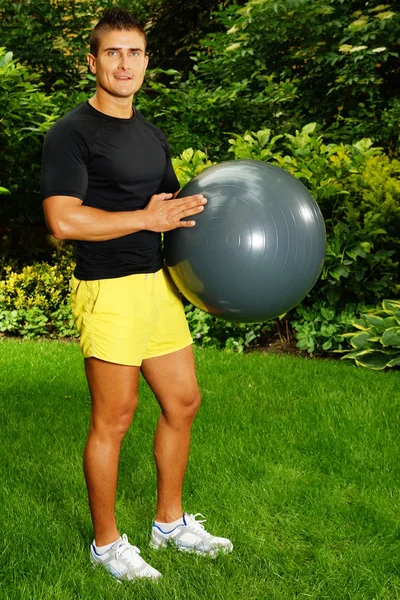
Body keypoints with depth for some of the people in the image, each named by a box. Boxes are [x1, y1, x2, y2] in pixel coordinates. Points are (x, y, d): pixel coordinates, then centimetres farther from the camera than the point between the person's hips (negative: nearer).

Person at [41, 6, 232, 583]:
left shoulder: (152, 135, 16)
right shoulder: (72, 133, -9)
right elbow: (63, 219, -20)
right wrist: (147, 217, -18)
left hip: (159, 285, 8)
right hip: (108, 292, -8)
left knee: (183, 403, 13)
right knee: (113, 420, 0)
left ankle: (170, 521, 31)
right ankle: (107, 543, 18)